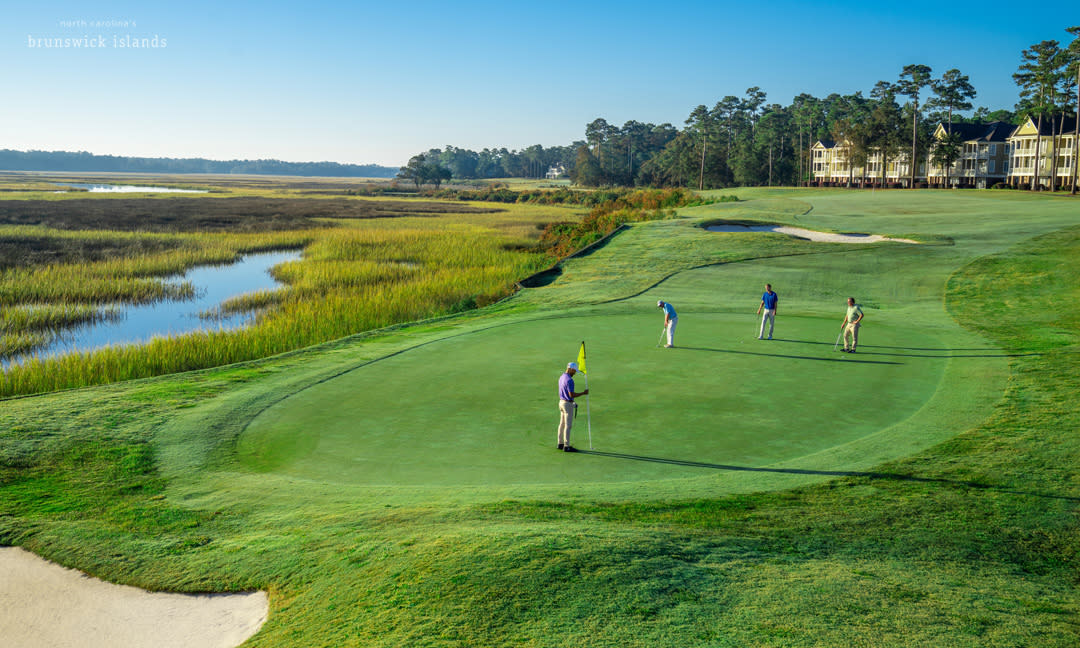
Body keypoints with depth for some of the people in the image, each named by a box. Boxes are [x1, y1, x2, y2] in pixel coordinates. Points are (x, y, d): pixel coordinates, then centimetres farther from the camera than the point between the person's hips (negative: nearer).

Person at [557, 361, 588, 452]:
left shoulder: (561, 377, 9)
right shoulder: (569, 380, -22)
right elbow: (571, 395, -24)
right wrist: (583, 393, -15)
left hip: (561, 402, 10)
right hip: (568, 404, -10)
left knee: (562, 424, 14)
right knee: (568, 425, -4)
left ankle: (561, 444, 20)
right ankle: (566, 446, -2)